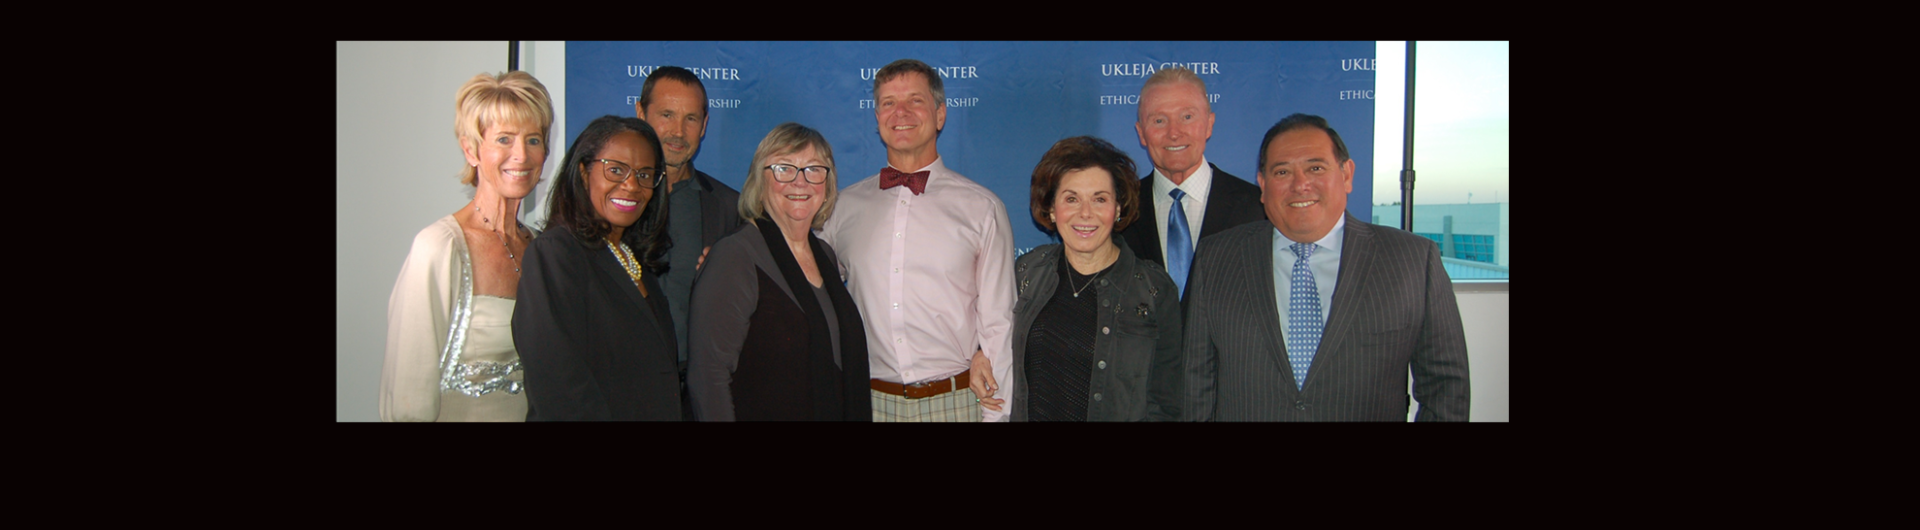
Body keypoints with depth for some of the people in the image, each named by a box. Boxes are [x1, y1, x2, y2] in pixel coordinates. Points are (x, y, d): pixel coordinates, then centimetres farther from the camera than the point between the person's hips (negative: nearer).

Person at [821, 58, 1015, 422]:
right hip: (871, 401, 2)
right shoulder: (844, 207, 7)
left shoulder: (982, 208, 1)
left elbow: (998, 321, 1)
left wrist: (996, 414, -4)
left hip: (956, 401, -2)